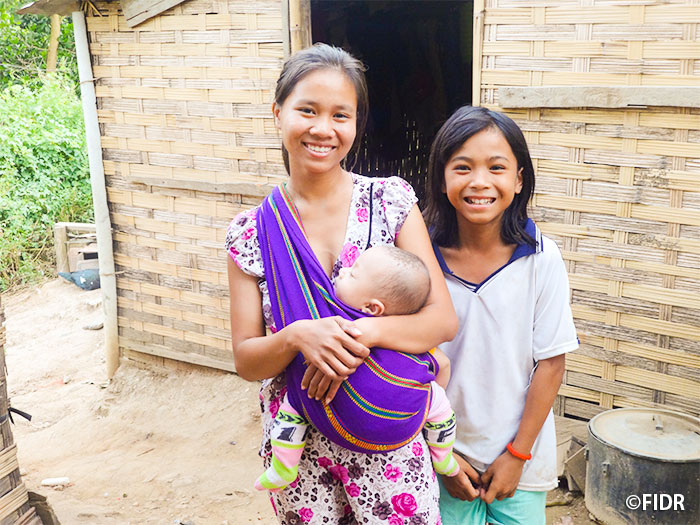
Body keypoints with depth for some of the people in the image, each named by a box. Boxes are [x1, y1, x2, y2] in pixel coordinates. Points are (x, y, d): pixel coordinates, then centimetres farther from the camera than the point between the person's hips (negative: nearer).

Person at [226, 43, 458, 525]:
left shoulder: (392, 201, -7)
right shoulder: (250, 232, -4)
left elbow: (443, 320, -9)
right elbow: (245, 361, -4)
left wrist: (361, 332, -26)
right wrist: (298, 336, -24)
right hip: (296, 445, 1)